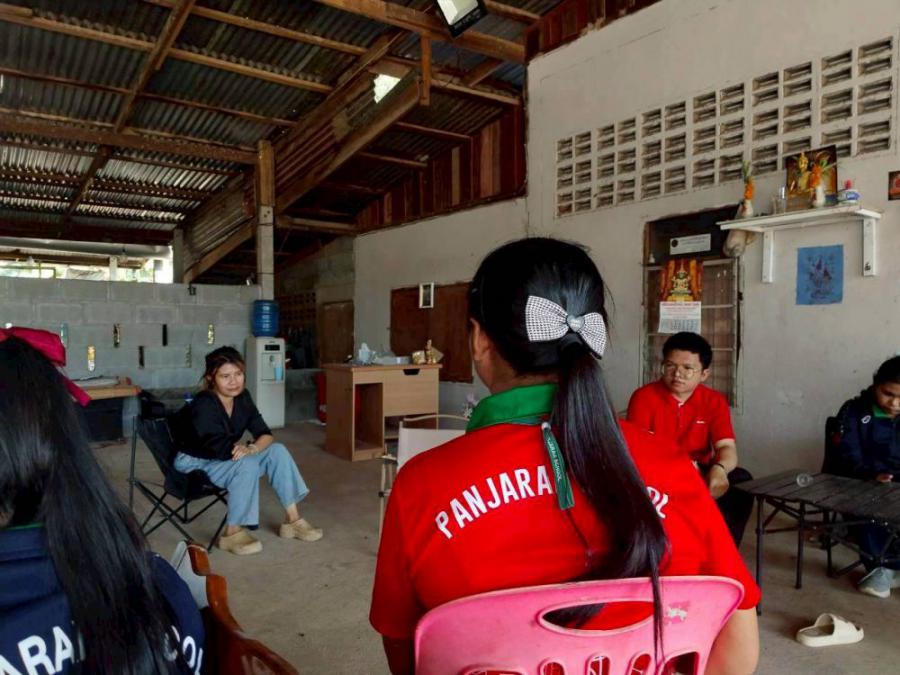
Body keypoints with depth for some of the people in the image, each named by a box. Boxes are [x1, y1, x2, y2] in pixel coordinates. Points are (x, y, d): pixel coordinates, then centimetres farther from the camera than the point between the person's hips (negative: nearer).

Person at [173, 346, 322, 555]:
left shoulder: (242, 398, -6)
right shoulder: (203, 406, -27)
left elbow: (266, 434, -9)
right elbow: (223, 448, -34)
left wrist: (252, 448, -30)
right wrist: (250, 448, -18)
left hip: (224, 458, 7)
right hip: (195, 464, -7)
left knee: (277, 450, -9)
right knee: (247, 464, -32)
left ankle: (292, 519, -5)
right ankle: (232, 533, -17)